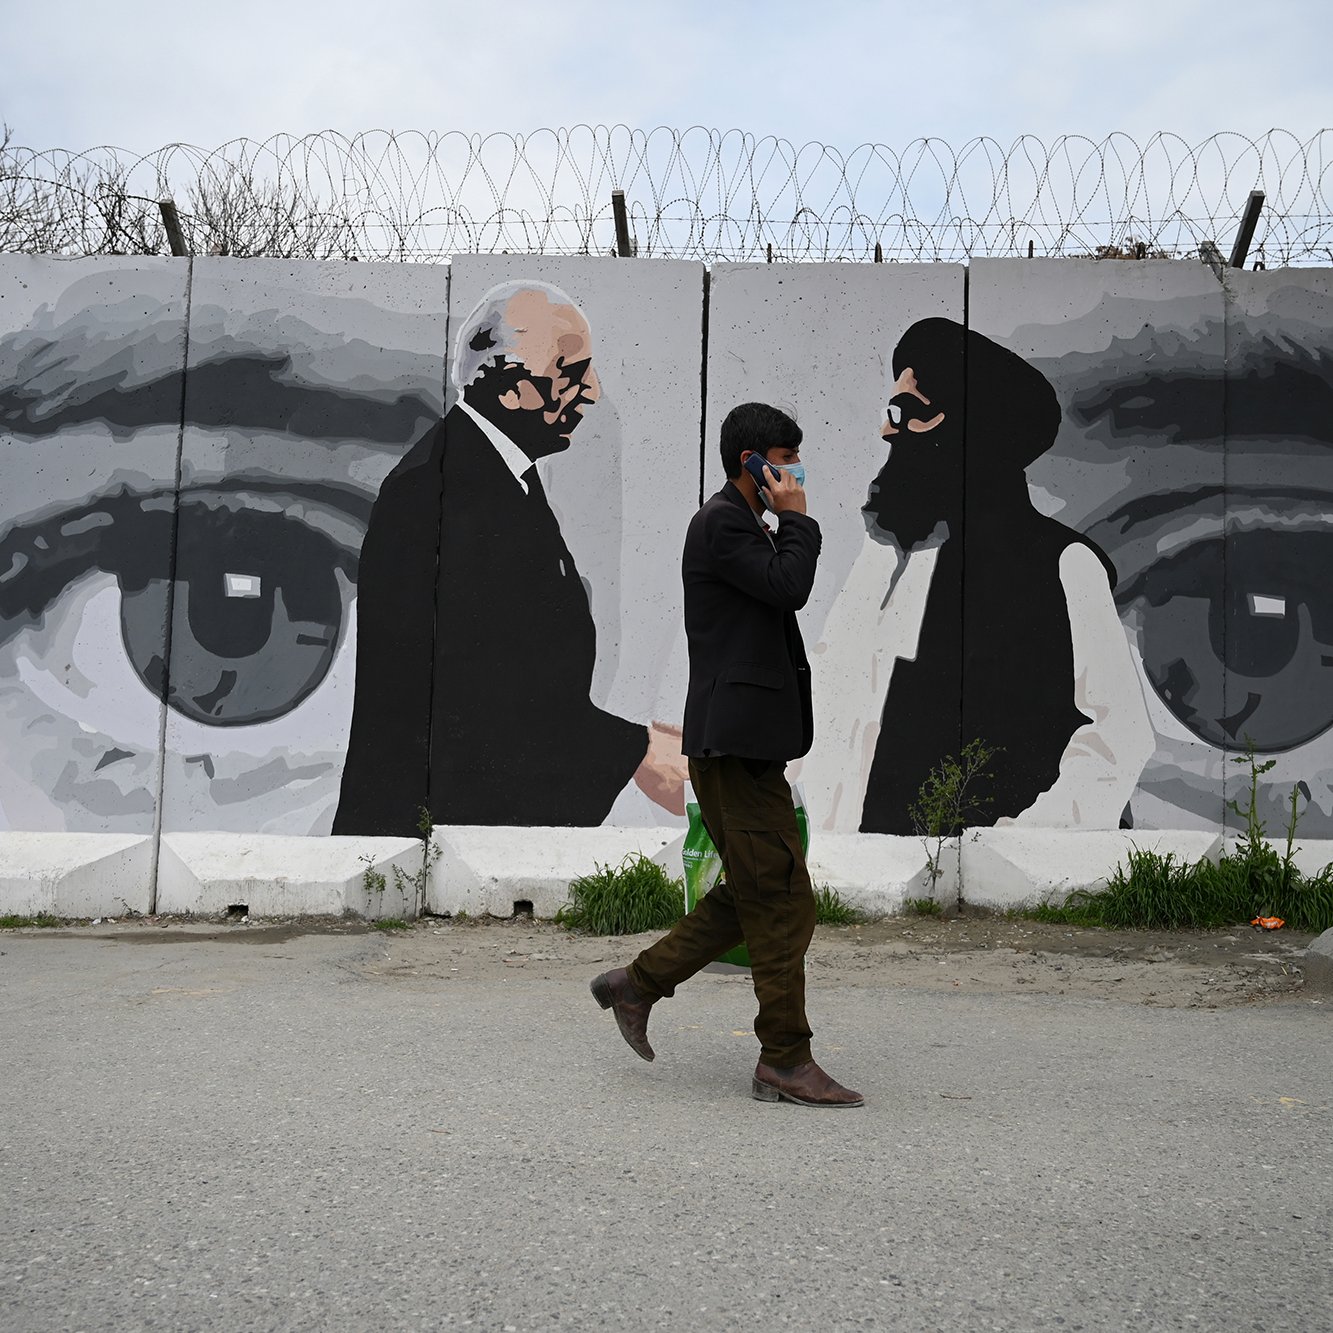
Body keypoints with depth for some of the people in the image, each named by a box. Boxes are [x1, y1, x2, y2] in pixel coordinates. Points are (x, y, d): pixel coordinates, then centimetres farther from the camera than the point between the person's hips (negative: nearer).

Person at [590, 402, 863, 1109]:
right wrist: (796, 518, -7)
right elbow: (788, 587, -21)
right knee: (782, 898, -6)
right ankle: (785, 1062, 2)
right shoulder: (721, 522, -9)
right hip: (735, 739, -11)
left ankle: (637, 983, 22)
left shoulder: (746, 525, 22)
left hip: (748, 742, 11)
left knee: (751, 893, 15)